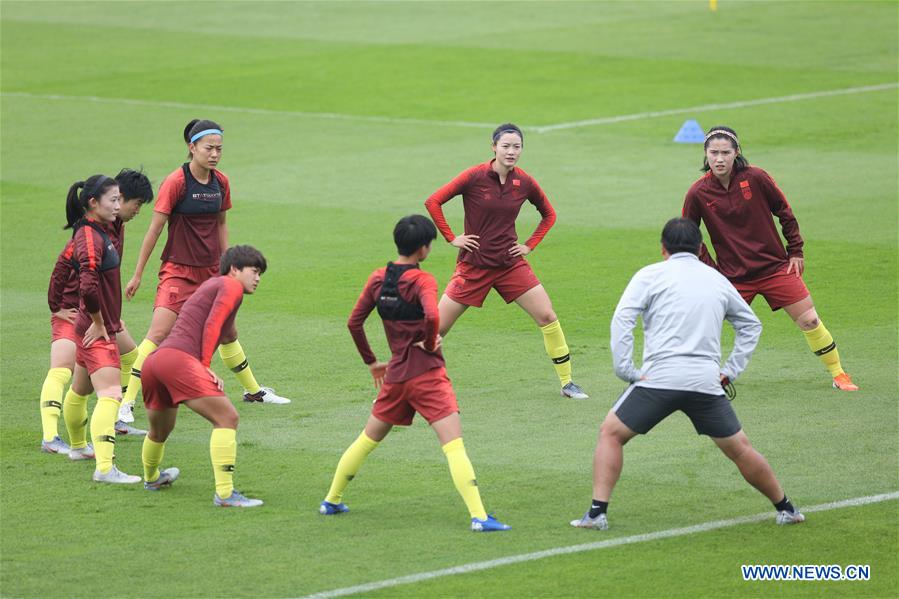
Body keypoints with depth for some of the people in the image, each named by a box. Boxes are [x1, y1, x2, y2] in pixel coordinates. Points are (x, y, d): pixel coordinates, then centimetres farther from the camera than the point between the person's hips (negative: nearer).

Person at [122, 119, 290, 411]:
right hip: (178, 271, -6)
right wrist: (137, 275, -9)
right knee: (158, 333, -17)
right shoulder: (176, 182, -16)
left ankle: (253, 390, 37)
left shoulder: (221, 182, 2)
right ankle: (127, 403, -16)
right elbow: (155, 229, -12)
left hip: (211, 271, 6)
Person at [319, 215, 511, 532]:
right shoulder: (422, 280, -13)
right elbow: (432, 316, -31)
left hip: (395, 375, 6)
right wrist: (430, 342, -11)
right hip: (427, 373, -6)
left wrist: (371, 361, 20)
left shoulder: (378, 279, 6)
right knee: (454, 444, -11)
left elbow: (354, 322, 10)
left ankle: (332, 500, 31)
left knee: (367, 440, 23)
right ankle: (478, 516, -20)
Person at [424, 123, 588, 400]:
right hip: (474, 264, -3)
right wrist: (451, 238, -10)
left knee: (547, 317, -6)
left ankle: (567, 382, 7)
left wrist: (530, 245, 6)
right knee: (438, 327, -2)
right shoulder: (475, 177, -13)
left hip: (510, 262, 3)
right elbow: (433, 202, -11)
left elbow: (549, 214, 16)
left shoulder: (525, 182, -2)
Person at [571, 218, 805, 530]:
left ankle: (597, 512, 1)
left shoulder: (651, 275, 6)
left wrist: (625, 370, -5)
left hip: (659, 377, -3)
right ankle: (785, 508, 25)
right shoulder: (718, 280, 20)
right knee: (739, 448, 17)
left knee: (611, 433, 11)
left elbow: (622, 320, -6)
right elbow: (751, 325, 30)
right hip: (706, 382, 3)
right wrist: (730, 371, 26)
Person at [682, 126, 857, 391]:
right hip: (733, 276, 0)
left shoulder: (756, 178, -10)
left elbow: (784, 212, 4)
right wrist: (708, 268, 0)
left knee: (810, 321, -1)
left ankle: (838, 375, 16)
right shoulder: (698, 193, -10)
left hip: (775, 267, 0)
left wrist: (796, 251, 5)